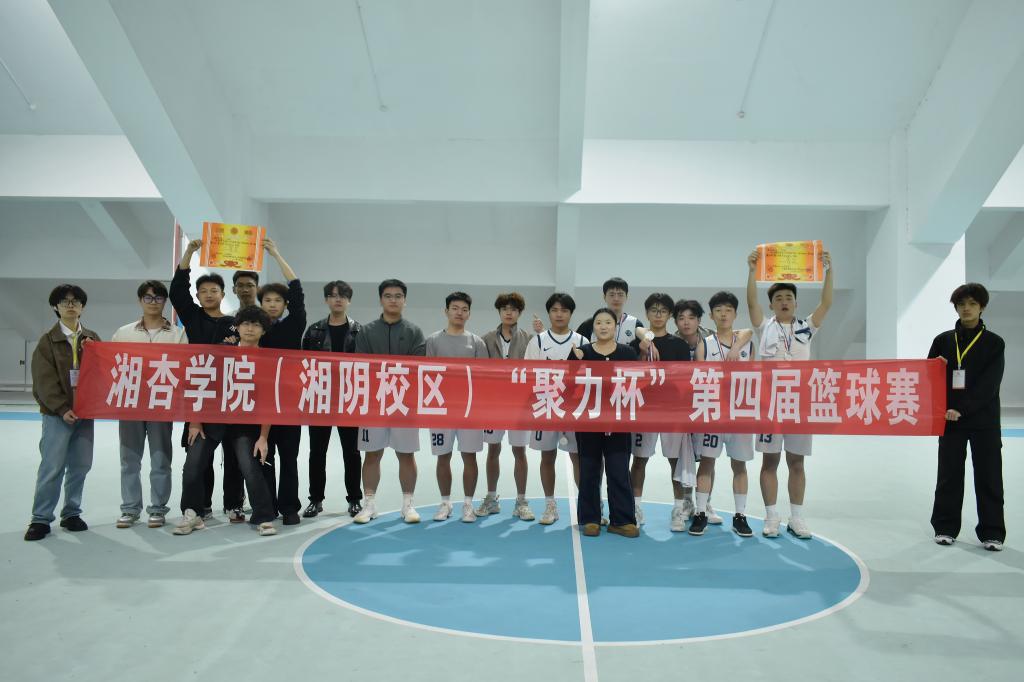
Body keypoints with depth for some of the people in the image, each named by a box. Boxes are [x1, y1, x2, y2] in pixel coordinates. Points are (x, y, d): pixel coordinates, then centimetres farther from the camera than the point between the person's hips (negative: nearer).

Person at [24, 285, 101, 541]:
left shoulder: (92, 338, 11)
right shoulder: (48, 340, 0)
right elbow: (45, 380, -7)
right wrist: (62, 408, -15)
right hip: (57, 412, -4)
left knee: (80, 465, 7)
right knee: (52, 467, -4)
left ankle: (71, 513, 20)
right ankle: (41, 519, 7)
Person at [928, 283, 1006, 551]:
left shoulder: (994, 343, -1)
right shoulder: (943, 341, 5)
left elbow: (989, 385, -10)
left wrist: (962, 409, -20)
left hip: (984, 420, -2)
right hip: (950, 419, 2)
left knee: (988, 476, 3)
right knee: (949, 475, 7)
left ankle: (992, 532, 13)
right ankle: (946, 527, 17)